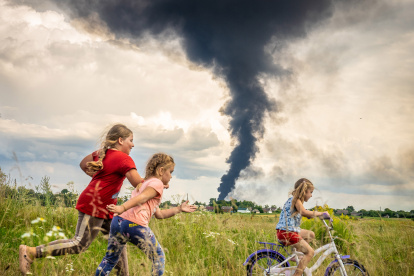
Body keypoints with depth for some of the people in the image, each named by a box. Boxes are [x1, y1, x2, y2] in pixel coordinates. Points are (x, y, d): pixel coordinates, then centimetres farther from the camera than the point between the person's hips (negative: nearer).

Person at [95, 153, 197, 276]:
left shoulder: (144, 183, 31)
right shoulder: (157, 183, 4)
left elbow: (159, 214, 31)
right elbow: (142, 198, -16)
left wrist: (179, 209, 30)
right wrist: (122, 208, -28)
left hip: (118, 221, 8)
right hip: (136, 225, -8)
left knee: (110, 258, 20)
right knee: (159, 258, 10)